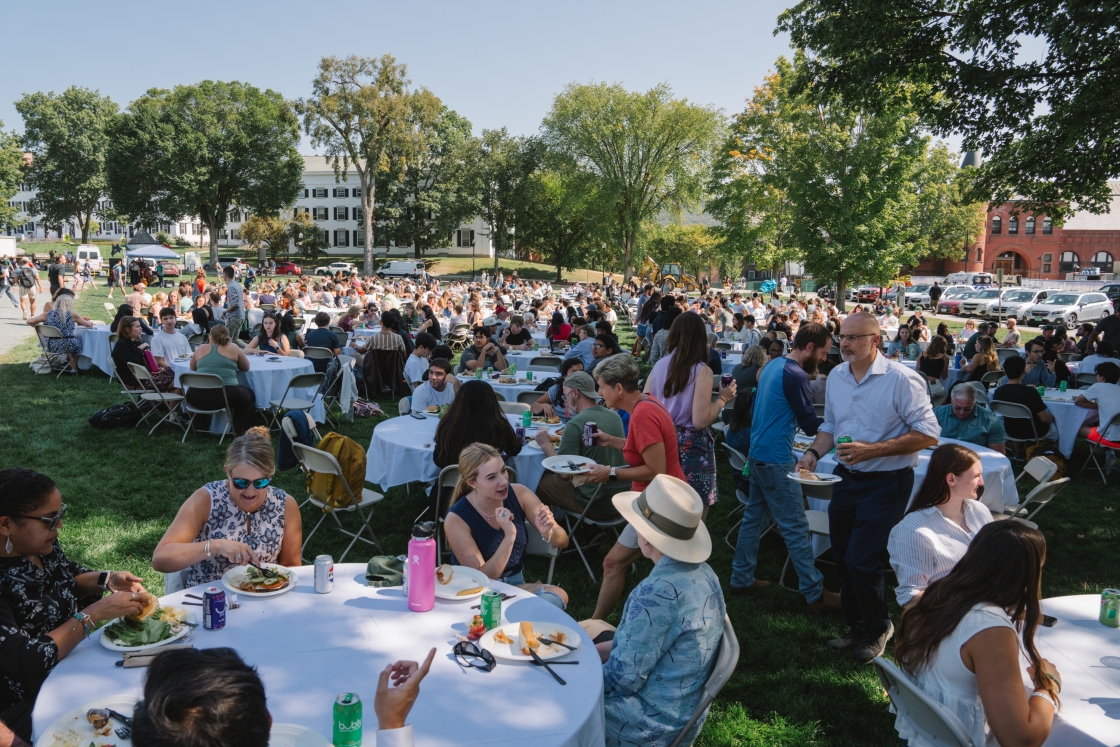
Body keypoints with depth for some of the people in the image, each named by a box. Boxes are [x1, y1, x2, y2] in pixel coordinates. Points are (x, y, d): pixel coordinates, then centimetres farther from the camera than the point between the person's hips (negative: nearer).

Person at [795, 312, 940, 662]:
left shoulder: (901, 379, -16)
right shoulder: (836, 376, 4)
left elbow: (927, 434, -17)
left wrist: (873, 450, -24)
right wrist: (813, 452, -3)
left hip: (886, 483, -6)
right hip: (846, 477, 7)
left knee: (861, 561, -8)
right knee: (843, 559, 13)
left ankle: (879, 627, 20)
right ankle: (858, 628, 34)